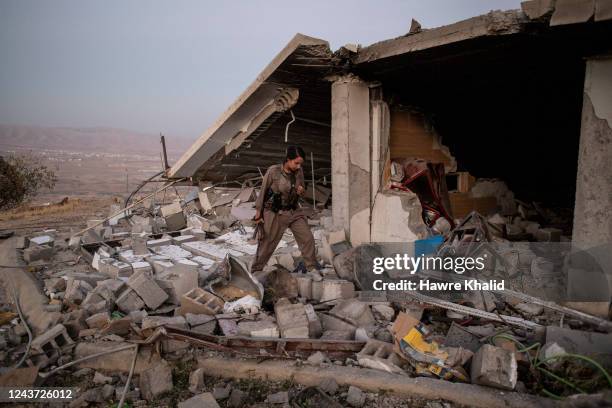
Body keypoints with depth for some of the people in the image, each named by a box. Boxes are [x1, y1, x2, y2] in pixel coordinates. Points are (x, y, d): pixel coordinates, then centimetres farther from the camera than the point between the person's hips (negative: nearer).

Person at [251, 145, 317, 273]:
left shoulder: (299, 172, -4)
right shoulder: (273, 171, -18)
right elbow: (263, 191, -7)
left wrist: (301, 191, -15)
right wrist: (258, 212, -2)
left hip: (294, 212, 4)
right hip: (275, 214, -4)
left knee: (308, 238, -1)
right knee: (267, 243, 7)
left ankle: (312, 268, 15)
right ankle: (255, 270, 27)